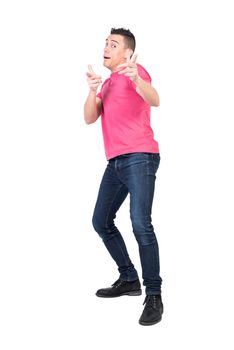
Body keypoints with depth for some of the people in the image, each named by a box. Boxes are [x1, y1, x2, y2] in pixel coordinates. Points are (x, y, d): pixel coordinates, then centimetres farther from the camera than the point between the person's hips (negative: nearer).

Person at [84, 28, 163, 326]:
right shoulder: (107, 84, 22)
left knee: (140, 224, -20)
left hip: (139, 157, -9)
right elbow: (89, 118, 10)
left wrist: (136, 79, -40)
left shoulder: (134, 72, -2)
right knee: (101, 222, 14)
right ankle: (129, 279, 24)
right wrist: (92, 90, -8)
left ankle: (153, 295, -14)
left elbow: (154, 100, -21)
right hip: (116, 162, 9)